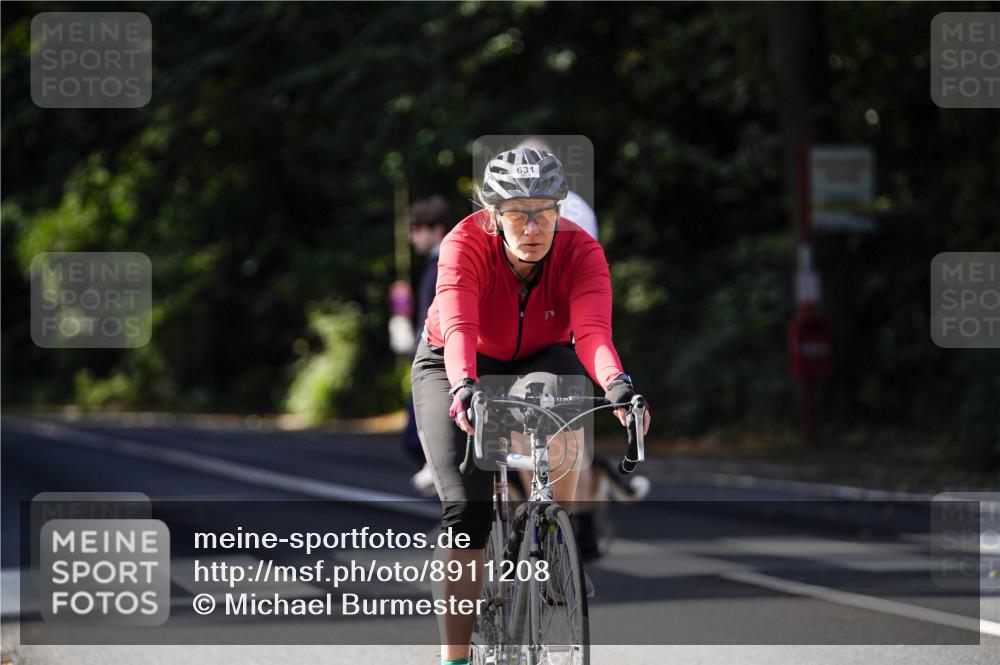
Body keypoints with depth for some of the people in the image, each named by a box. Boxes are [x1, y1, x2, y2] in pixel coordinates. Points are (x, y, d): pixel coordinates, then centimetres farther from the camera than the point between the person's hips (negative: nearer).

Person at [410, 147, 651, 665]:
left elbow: (592, 330, -40)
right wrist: (464, 389, -64)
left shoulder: (580, 252, -25)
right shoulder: (465, 246, -29)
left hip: (540, 359, 1)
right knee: (467, 509, -16)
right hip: (456, 368, -1)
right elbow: (457, 327, -44)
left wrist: (616, 384, -61)